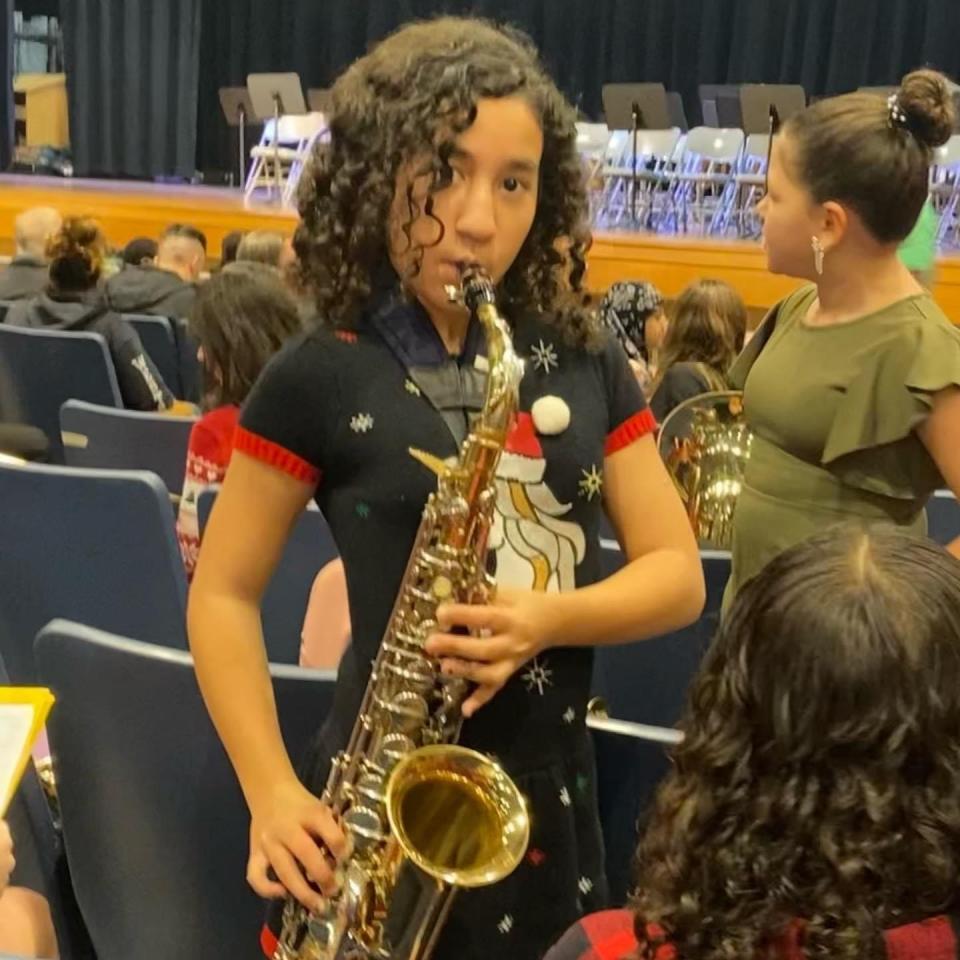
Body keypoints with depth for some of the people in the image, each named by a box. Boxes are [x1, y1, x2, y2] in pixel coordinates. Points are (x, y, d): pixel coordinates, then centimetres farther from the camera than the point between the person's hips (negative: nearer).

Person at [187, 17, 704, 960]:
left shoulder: (585, 360, 0)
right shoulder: (320, 378, -10)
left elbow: (678, 572, 0)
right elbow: (223, 593, -4)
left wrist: (549, 617, -18)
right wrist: (273, 793, -15)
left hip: (549, 796, 4)